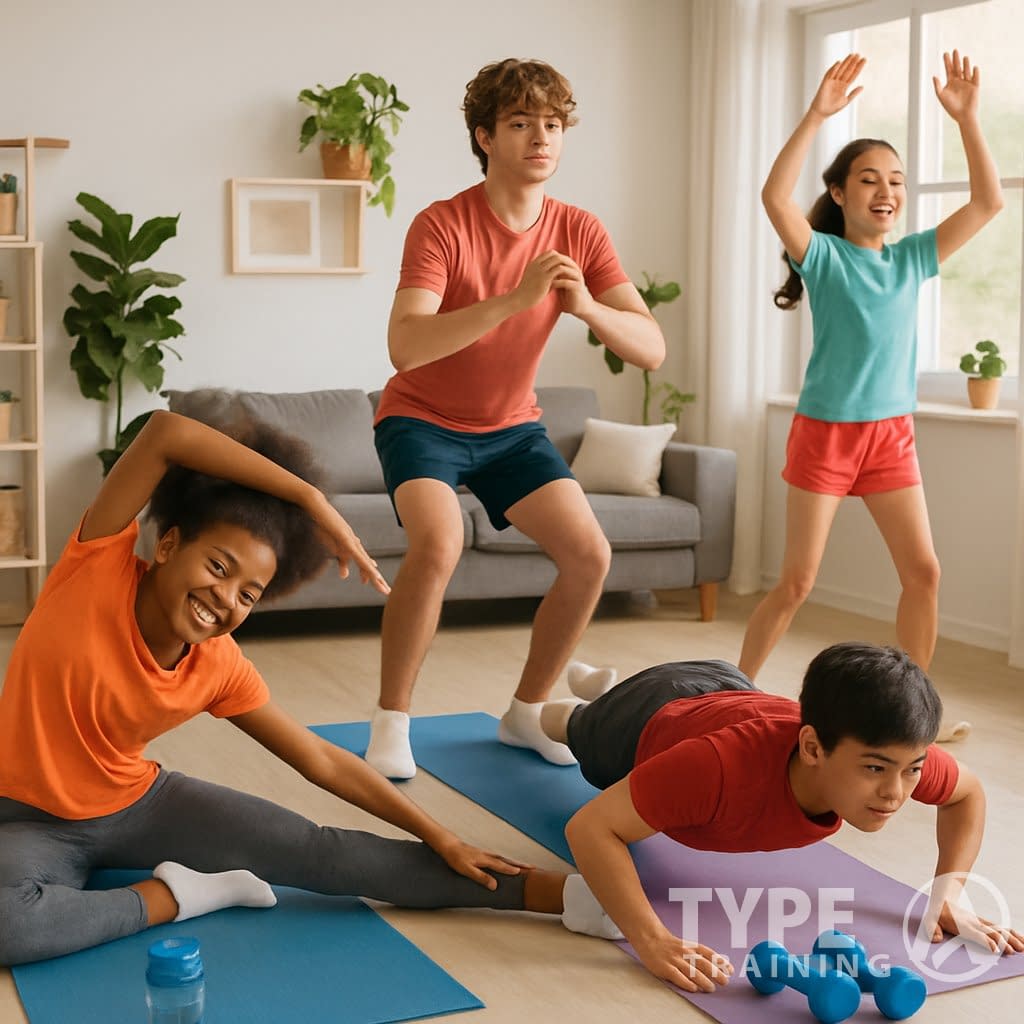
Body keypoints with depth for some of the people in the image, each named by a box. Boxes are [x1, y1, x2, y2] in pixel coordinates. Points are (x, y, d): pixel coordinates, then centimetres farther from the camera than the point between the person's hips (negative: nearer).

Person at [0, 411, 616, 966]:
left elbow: (323, 761, -4)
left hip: (142, 802, 3)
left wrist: (439, 838, -6)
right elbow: (166, 433, -35)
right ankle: (176, 894, -15)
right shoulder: (99, 564, -23)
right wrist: (311, 500, -33)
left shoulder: (219, 669, -13)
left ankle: (561, 893, -11)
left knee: (323, 853, -13)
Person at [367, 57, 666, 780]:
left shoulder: (580, 233, -9)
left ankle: (527, 712, 13)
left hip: (511, 426, 5)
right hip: (423, 419, -5)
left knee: (590, 556, -9)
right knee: (439, 543, -31)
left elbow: (652, 349, -15)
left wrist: (587, 306, -35)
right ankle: (391, 724, -13)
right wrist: (516, 298, -44)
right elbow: (405, 347, -36)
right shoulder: (442, 226, -22)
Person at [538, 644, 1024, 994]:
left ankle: (596, 686, 69)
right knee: (589, 738, 35)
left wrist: (947, 894, -29)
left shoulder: (893, 753, -40)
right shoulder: (727, 763, -54)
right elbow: (589, 827, -50)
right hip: (649, 720, -3)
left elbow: (968, 793, -16)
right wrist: (653, 941, -59)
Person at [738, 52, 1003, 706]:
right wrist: (817, 115, -32)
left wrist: (967, 118, -7)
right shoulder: (823, 255, -8)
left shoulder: (912, 258, 5)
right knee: (796, 583, 0)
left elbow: (988, 202, 1)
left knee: (923, 572, 1)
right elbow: (775, 197, -27)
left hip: (892, 434, 5)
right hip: (825, 431, -5)